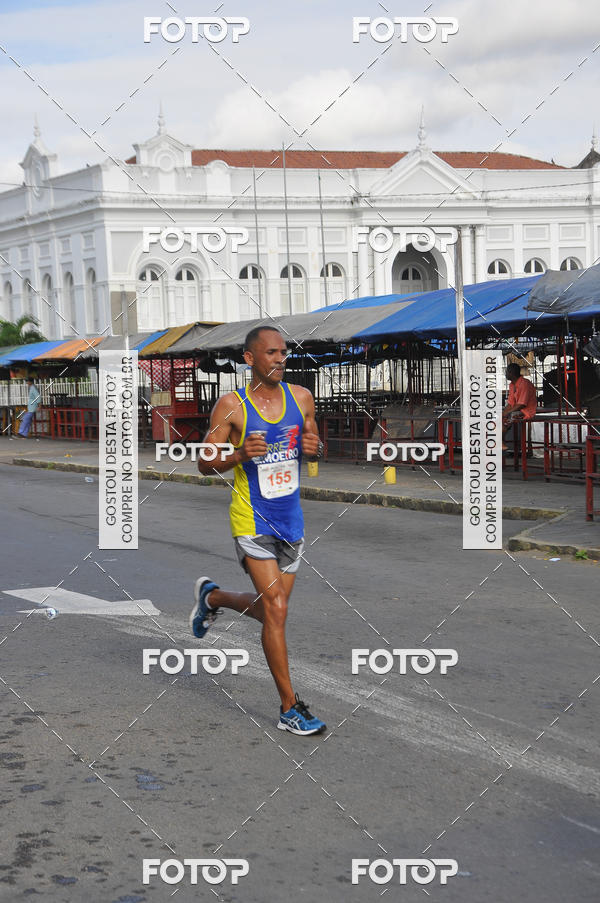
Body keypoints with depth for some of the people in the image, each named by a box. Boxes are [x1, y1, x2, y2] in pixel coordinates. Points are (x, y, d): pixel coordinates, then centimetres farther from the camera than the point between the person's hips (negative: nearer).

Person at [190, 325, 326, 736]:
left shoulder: (301, 397, 3)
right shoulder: (231, 406, -11)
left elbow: (313, 445, 15)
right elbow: (205, 463, -6)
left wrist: (315, 447, -9)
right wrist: (241, 454, -25)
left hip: (291, 518, 6)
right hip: (253, 521, -6)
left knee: (270, 610, 15)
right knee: (276, 610, -11)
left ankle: (212, 596, 45)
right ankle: (290, 708, -3)